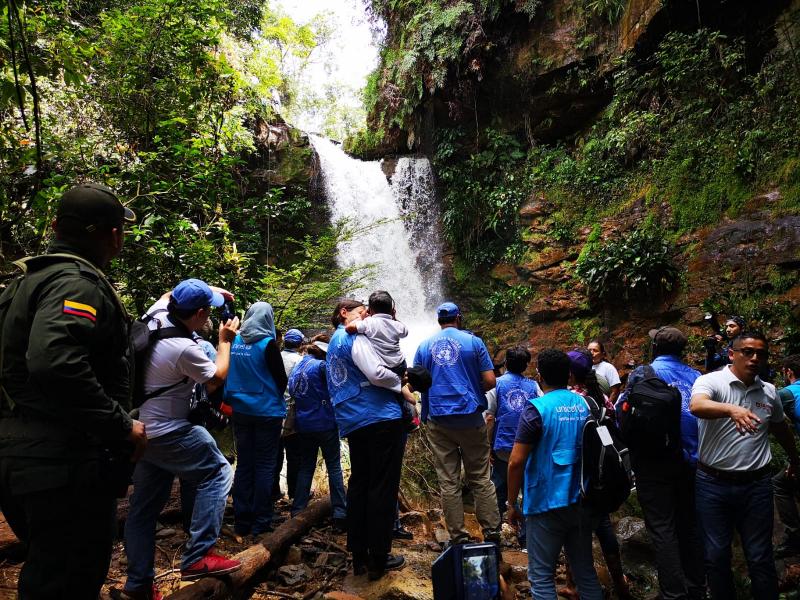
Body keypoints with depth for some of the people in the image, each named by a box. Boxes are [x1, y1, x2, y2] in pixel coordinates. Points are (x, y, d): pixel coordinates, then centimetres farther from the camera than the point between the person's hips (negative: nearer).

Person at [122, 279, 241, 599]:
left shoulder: (155, 316, -3)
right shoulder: (185, 348, -25)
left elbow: (168, 295, 23)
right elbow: (217, 379, -7)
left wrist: (210, 290, 18)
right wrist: (225, 340, 3)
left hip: (141, 428, 9)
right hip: (167, 433, -9)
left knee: (144, 506, 14)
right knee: (216, 472, 1)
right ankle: (197, 557, -2)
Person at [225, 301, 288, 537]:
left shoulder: (235, 341, 0)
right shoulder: (267, 344, -14)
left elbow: (229, 374, 9)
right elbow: (282, 379, -9)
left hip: (241, 410, 5)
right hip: (267, 412, -5)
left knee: (244, 464, 13)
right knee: (265, 466, 5)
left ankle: (241, 521, 19)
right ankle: (261, 523, 9)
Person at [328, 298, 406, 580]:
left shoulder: (333, 343, 20)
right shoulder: (354, 337, -8)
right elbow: (376, 373, -20)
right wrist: (400, 383, -2)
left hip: (352, 423, 9)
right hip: (381, 416, -9)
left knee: (358, 484, 14)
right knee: (383, 487, -1)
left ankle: (359, 555, 20)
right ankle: (378, 559, 6)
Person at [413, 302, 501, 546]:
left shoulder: (424, 346, 6)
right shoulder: (473, 341, 0)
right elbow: (490, 381, -4)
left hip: (438, 420, 1)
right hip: (470, 417, -1)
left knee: (448, 482, 6)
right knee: (480, 478, 10)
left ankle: (458, 537, 11)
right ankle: (492, 532, 14)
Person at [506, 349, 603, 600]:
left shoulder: (537, 409, -14)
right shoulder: (586, 405, 4)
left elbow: (516, 462, -16)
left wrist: (512, 504, -6)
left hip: (547, 504, -6)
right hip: (582, 502, 6)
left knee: (541, 577, 4)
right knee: (586, 572, 17)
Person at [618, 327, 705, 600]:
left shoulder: (643, 372, -7)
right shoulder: (695, 376, 6)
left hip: (655, 461, -5)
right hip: (690, 461, 5)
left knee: (662, 529, 2)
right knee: (689, 526, 16)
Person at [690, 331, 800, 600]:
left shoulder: (769, 391, 7)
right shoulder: (711, 381, -9)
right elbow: (696, 406, -31)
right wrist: (731, 409, -48)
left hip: (756, 485, 3)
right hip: (713, 484, -3)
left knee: (760, 557, 12)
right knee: (716, 556, 9)